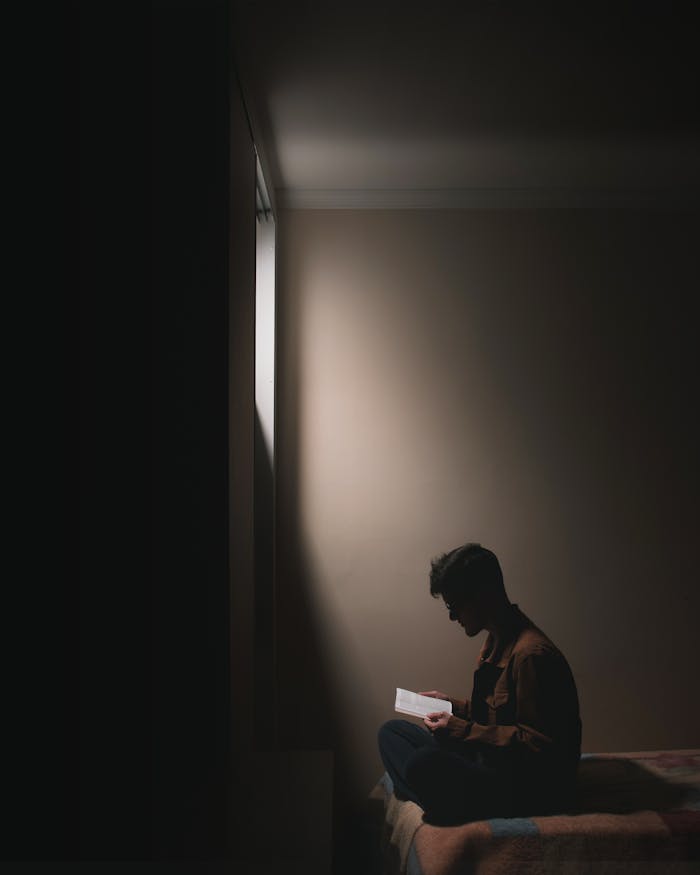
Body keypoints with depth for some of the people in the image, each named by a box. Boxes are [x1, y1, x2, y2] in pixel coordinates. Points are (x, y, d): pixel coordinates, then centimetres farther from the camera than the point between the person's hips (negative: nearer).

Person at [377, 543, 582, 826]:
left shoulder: (531, 653, -21)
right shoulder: (498, 641, 12)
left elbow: (538, 745, -22)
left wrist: (462, 730, -21)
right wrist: (453, 705, 10)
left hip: (535, 789, -11)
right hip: (495, 763, 11)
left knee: (424, 762, -34)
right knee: (392, 731, 8)